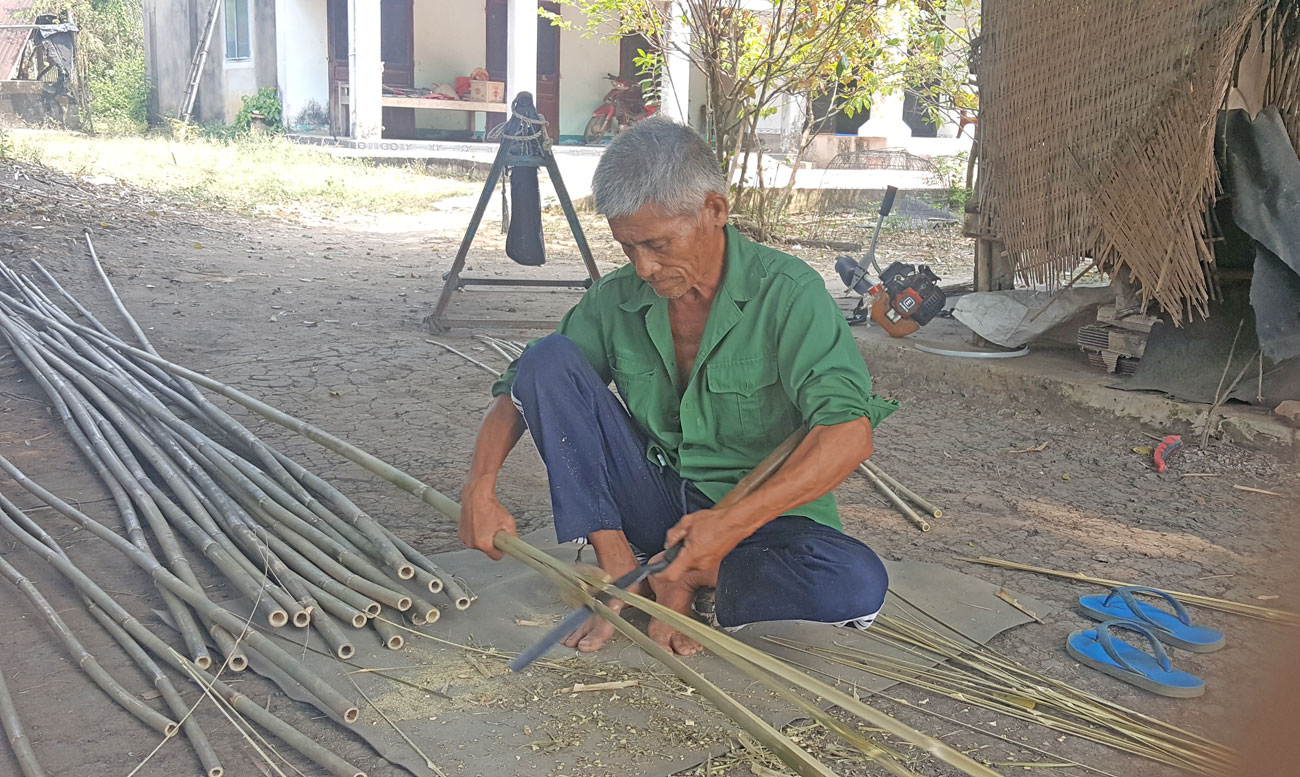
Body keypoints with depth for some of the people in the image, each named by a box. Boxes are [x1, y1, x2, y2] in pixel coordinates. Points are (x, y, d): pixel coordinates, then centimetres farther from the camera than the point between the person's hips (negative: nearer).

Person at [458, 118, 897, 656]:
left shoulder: (788, 292, -16)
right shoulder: (615, 300, -2)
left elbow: (848, 432, -27)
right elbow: (520, 389, 2)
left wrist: (736, 521, -37)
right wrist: (479, 489, -16)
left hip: (764, 515, -3)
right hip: (651, 503, 3)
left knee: (857, 585, -34)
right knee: (549, 358, -13)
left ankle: (686, 578, -11)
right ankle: (617, 565, -15)